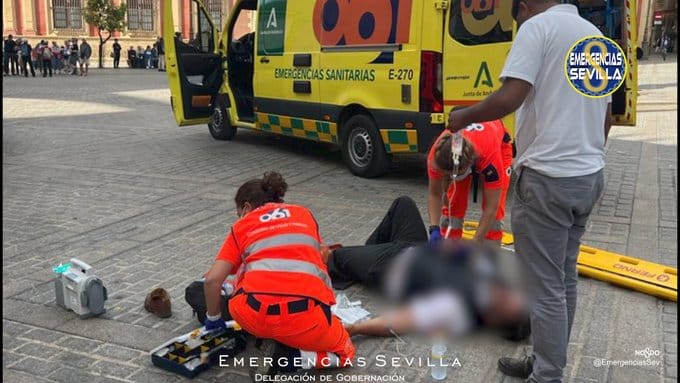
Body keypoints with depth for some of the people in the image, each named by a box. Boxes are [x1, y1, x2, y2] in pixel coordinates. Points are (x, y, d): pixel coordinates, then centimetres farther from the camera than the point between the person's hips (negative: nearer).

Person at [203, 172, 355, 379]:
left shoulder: (242, 226, 20)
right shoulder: (304, 214, 25)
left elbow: (212, 280, 10)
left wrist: (213, 319, 27)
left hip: (254, 314, 0)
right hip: (304, 315, 0)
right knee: (344, 353, 29)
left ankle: (265, 338, 14)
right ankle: (286, 357, 2)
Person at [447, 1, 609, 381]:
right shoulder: (595, 35, 17)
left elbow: (510, 97, -22)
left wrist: (463, 117, -6)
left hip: (549, 177, -9)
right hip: (590, 175, 9)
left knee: (544, 286, 1)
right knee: (563, 279, 18)